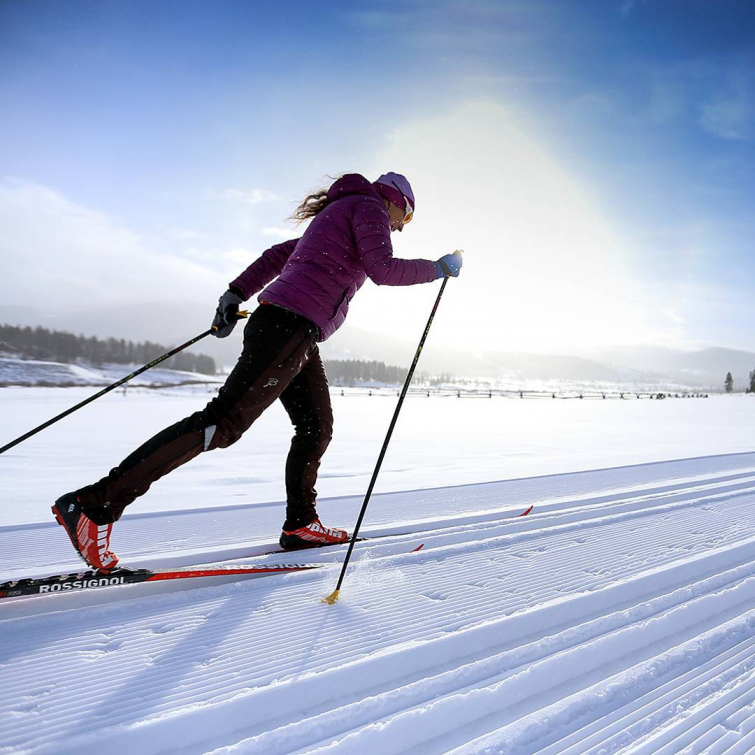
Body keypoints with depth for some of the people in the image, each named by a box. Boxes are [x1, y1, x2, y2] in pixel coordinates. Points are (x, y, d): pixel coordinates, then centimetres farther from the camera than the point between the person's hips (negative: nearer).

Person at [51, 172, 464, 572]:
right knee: (224, 423, -16)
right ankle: (93, 504, -16)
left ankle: (300, 523, 25)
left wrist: (237, 294, 20)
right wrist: (436, 268, 3)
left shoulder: (334, 218, 32)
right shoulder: (369, 207, 5)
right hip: (291, 324, -11)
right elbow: (382, 269, -11)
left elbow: (277, 254, 26)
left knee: (317, 426, 16)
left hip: (297, 335, 11)